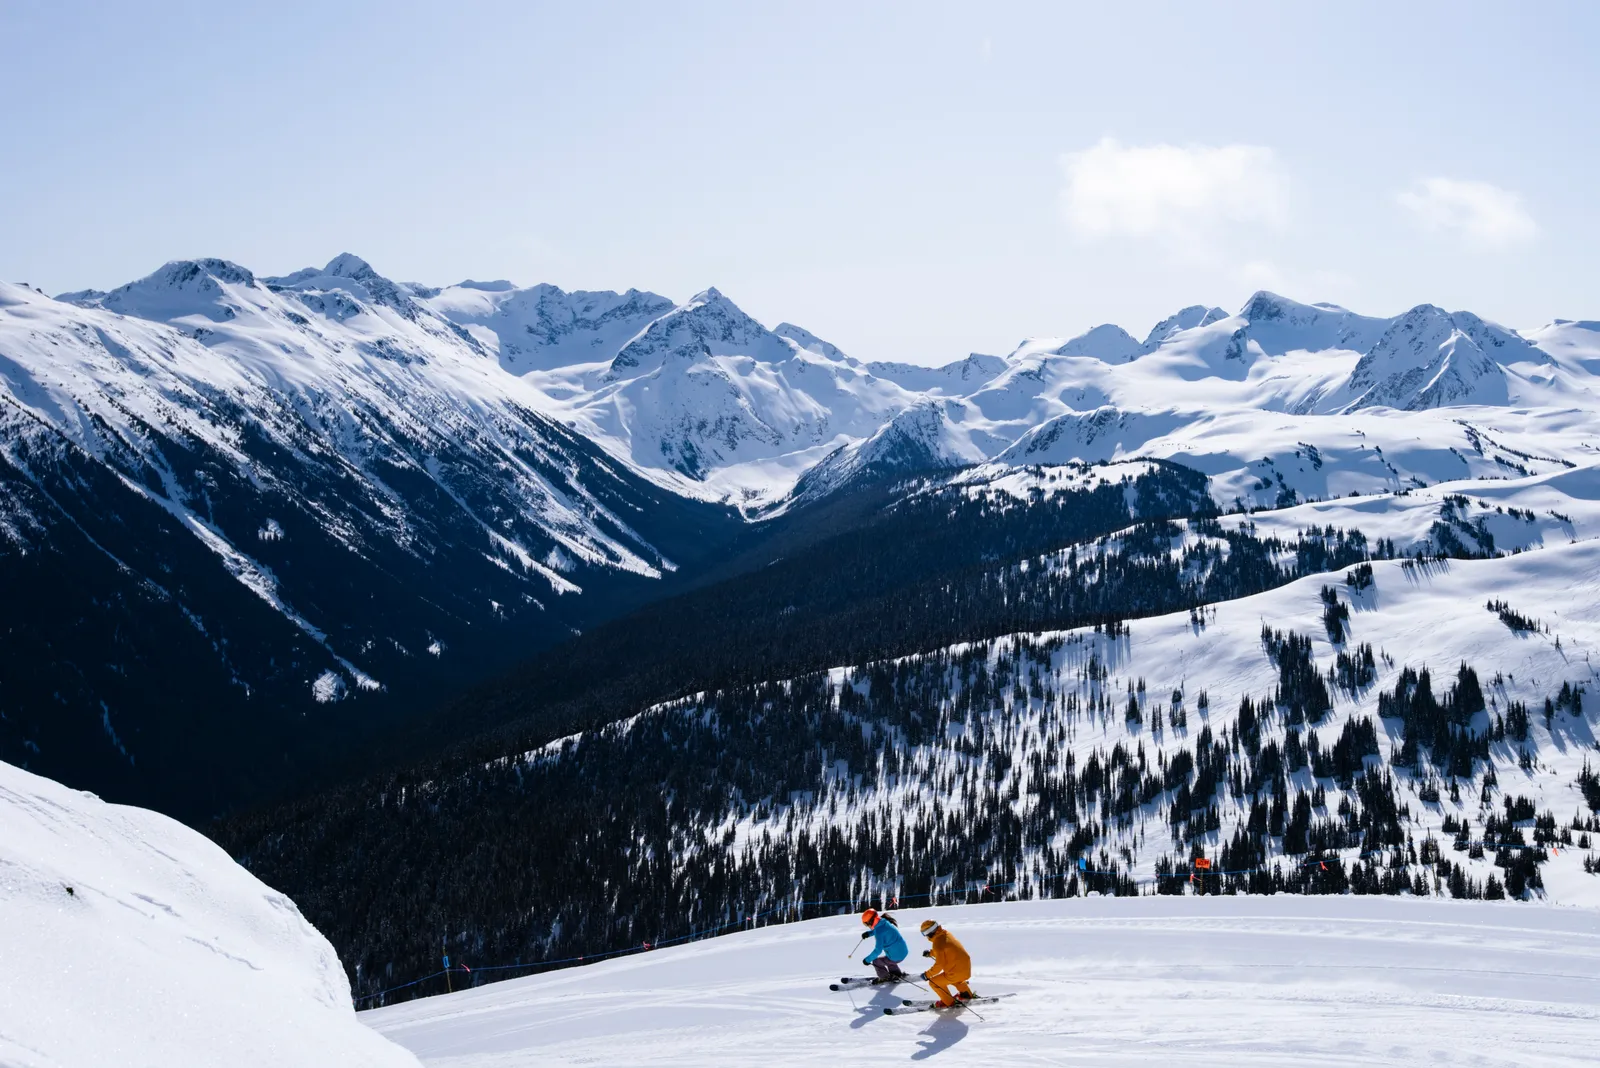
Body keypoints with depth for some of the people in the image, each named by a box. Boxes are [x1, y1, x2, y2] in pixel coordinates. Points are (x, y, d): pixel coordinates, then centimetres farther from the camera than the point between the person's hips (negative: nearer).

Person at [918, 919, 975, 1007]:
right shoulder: (946, 934, 4)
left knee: (933, 982, 7)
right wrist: (930, 953, 23)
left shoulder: (938, 943, -21)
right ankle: (966, 995, 44)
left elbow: (939, 965, -19)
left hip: (957, 973, -9)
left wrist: (927, 975, -7)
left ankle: (948, 1002, 21)